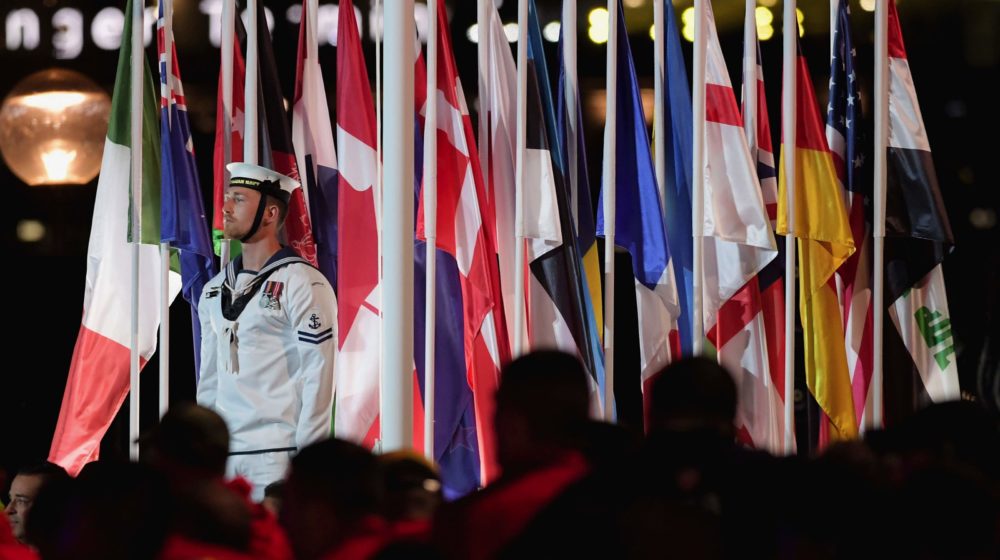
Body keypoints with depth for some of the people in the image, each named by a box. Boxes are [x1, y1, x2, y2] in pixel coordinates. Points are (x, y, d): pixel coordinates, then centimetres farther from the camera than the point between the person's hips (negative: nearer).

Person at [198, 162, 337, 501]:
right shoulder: (215, 290, 17)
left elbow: (320, 374, -9)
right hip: (222, 455, 7)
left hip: (277, 454, -7)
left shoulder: (302, 283, -5)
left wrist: (307, 457, -12)